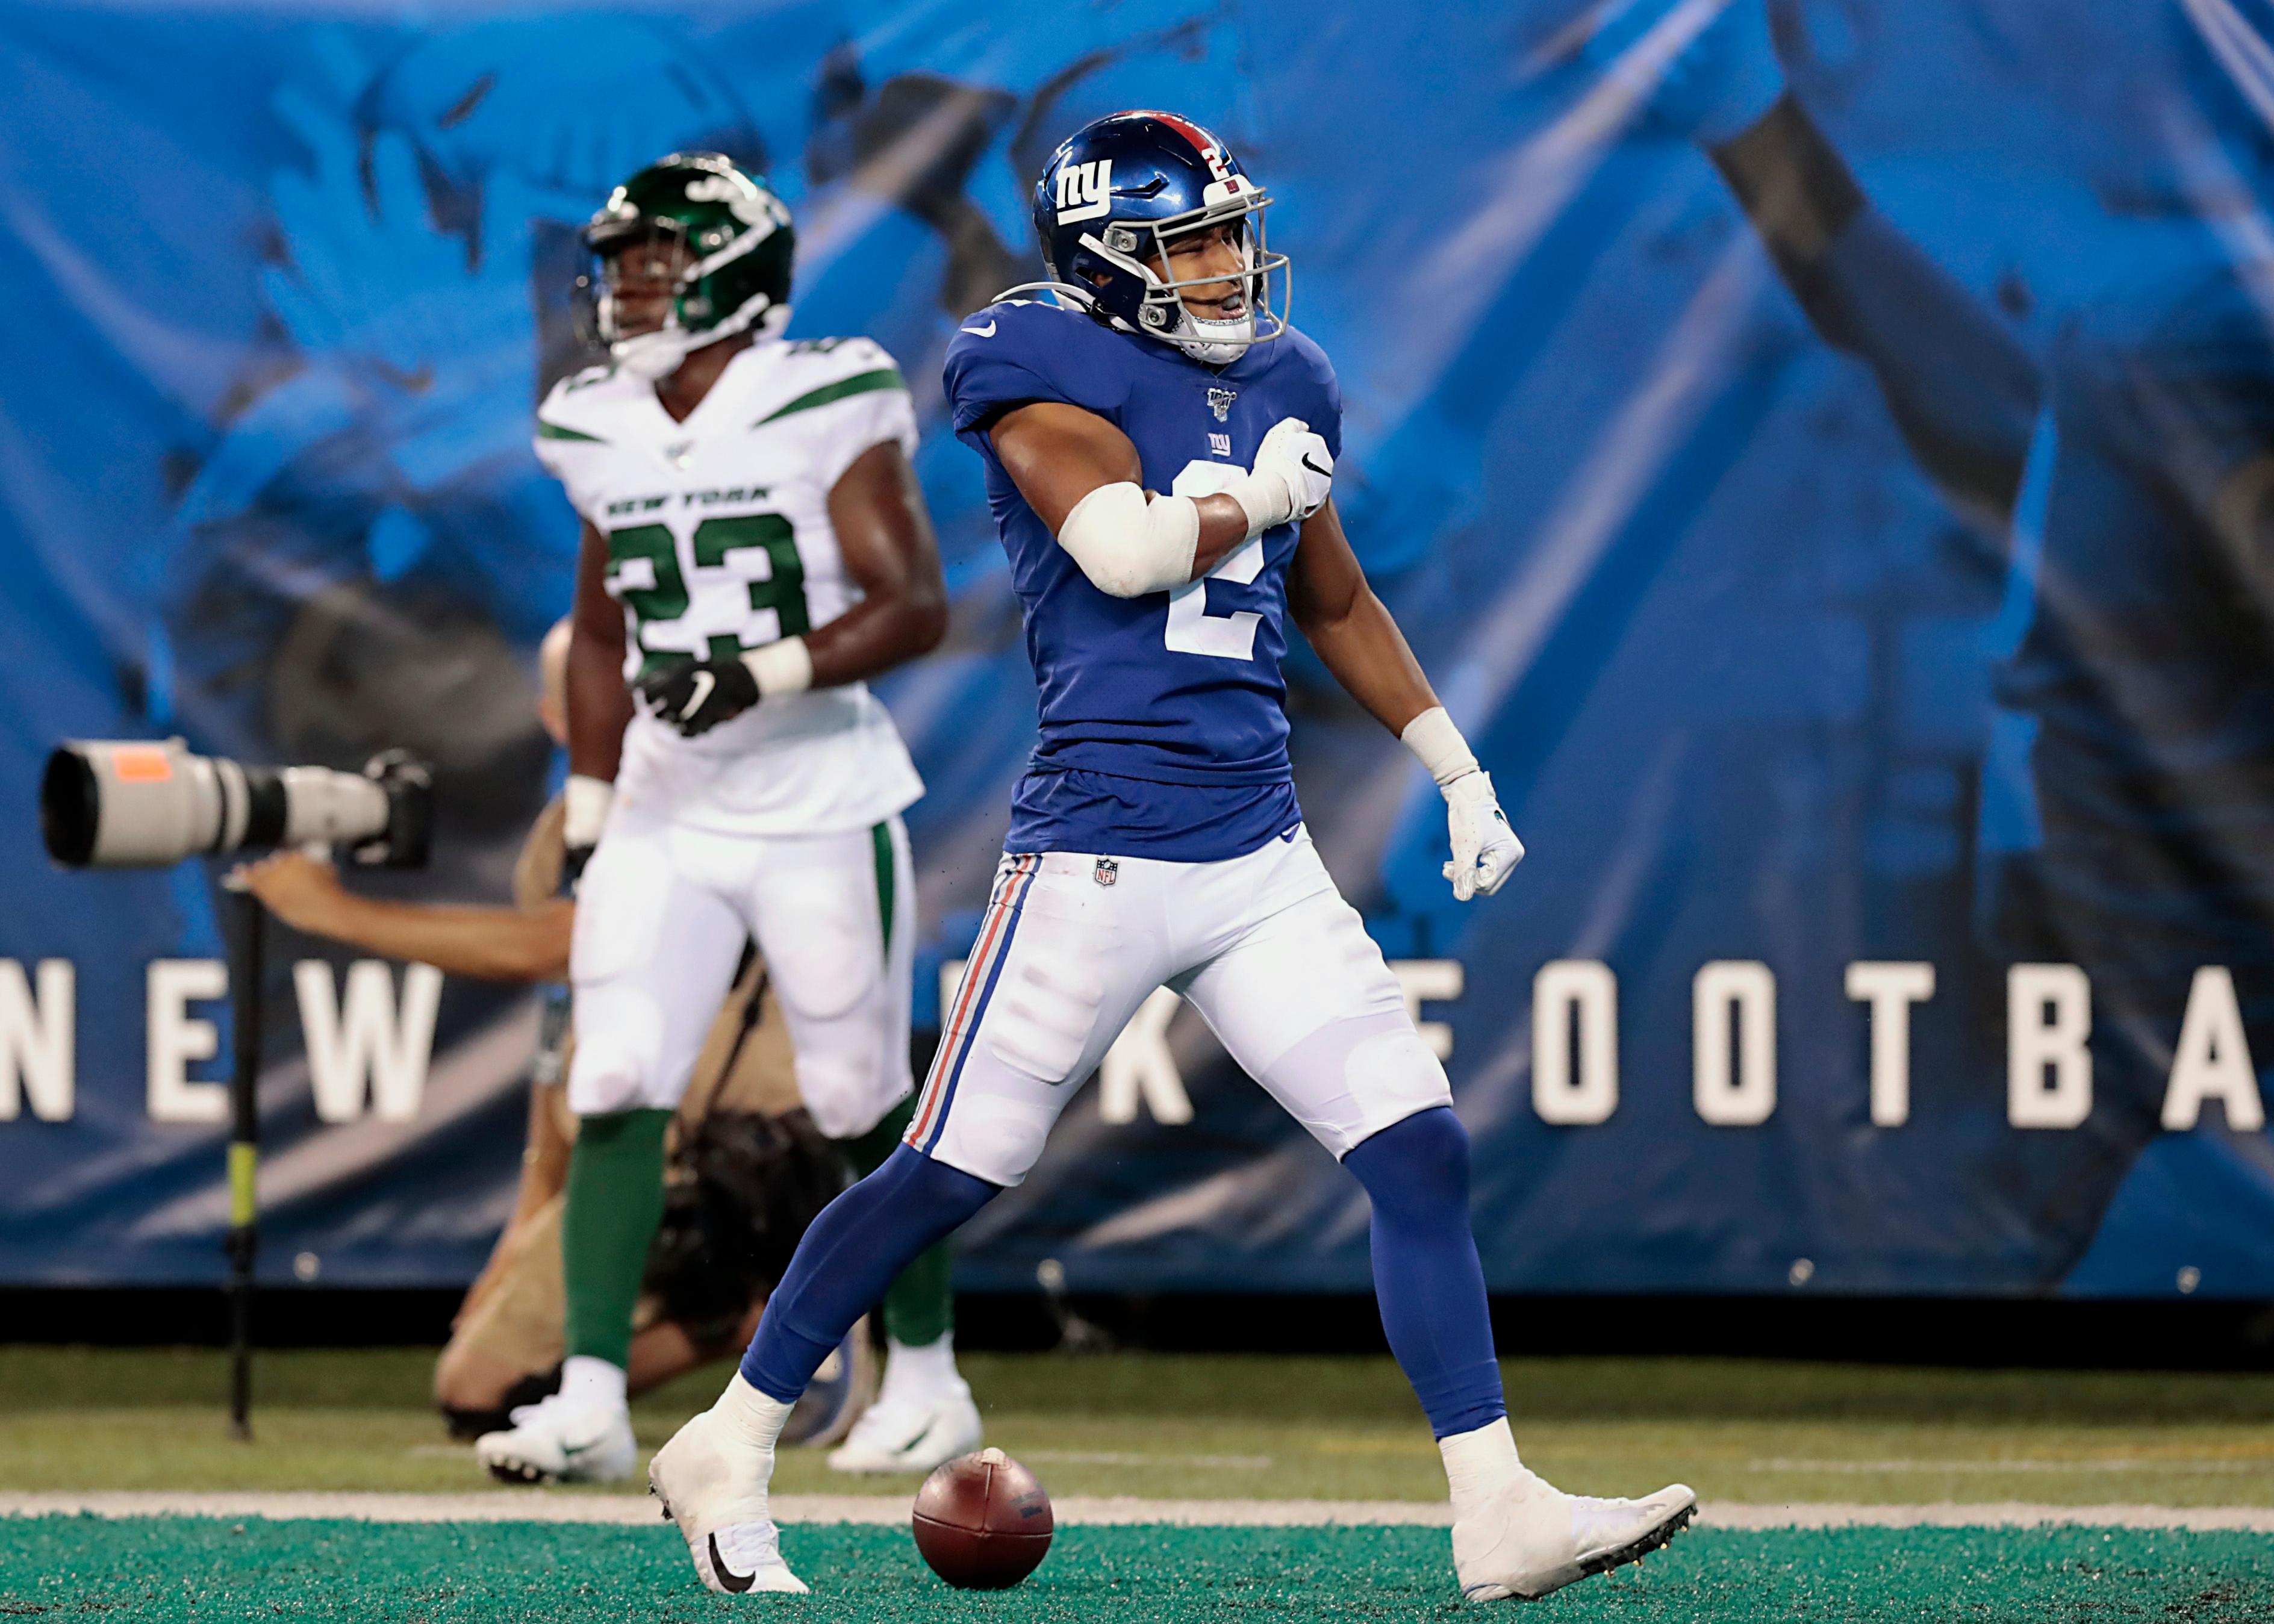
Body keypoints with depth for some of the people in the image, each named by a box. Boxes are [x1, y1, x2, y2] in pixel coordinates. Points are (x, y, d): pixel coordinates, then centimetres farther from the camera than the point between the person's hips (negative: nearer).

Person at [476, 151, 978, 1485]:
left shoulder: (825, 411, -11)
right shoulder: (600, 435, 7)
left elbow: (915, 607, -14)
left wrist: (765, 677, -25)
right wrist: (587, 814, 14)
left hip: (822, 811, -5)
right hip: (664, 814, 5)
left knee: (863, 1101, 3)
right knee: (617, 1088, -9)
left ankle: (928, 1377, 20)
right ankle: (591, 1400, -13)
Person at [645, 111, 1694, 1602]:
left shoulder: (1281, 384, 15)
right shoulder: (1046, 368, -5)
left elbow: (1335, 604, 28)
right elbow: (1125, 551, -21)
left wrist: (1458, 771, 27)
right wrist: (1264, 491, -6)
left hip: (1263, 857, 6)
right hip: (1102, 849, -6)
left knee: (1423, 1155, -2)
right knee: (952, 1175, -2)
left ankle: (1499, 1511, 0)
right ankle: (727, 1449, 12)